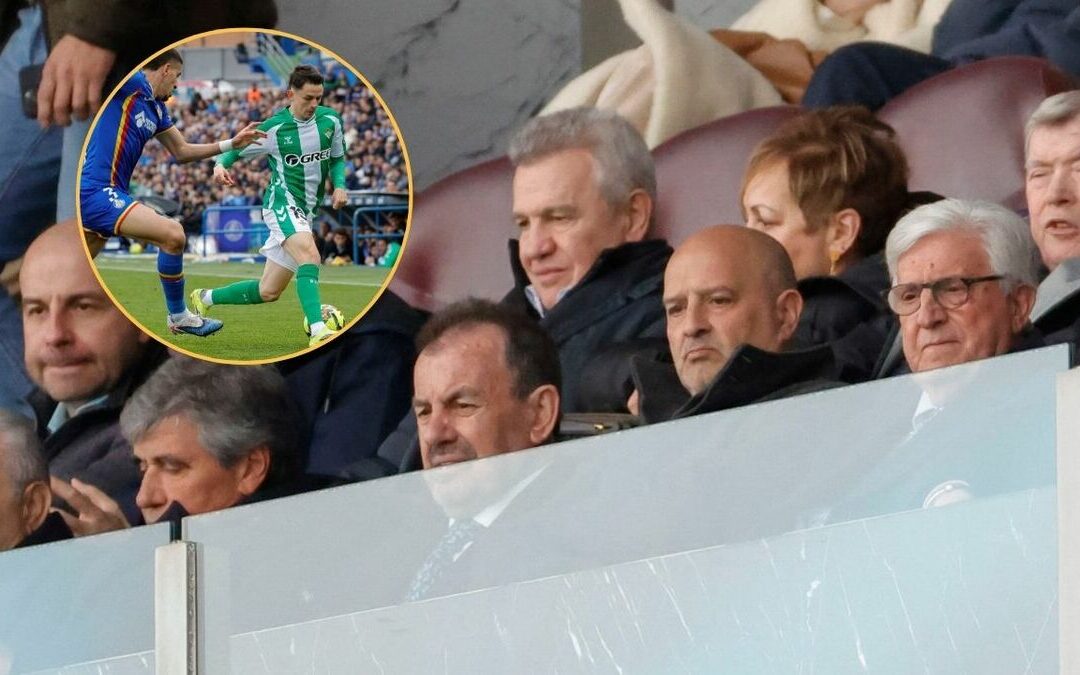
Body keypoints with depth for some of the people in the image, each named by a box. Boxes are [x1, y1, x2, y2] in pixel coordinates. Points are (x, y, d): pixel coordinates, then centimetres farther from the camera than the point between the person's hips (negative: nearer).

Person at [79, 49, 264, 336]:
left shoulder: (157, 109, 19)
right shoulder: (131, 83, -8)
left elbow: (181, 150, 28)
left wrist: (232, 143, 25)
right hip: (96, 191, -11)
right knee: (173, 235, -15)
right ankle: (178, 316, 0)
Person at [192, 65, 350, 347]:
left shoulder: (330, 121, 4)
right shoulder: (273, 129, -8)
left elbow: (337, 159, 18)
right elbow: (235, 149, 3)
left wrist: (339, 185, -2)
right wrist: (220, 165, -19)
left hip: (306, 212, 6)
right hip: (282, 202, -6)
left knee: (268, 292, 9)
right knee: (309, 254, -34)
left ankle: (205, 298, 32)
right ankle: (318, 331, -44)